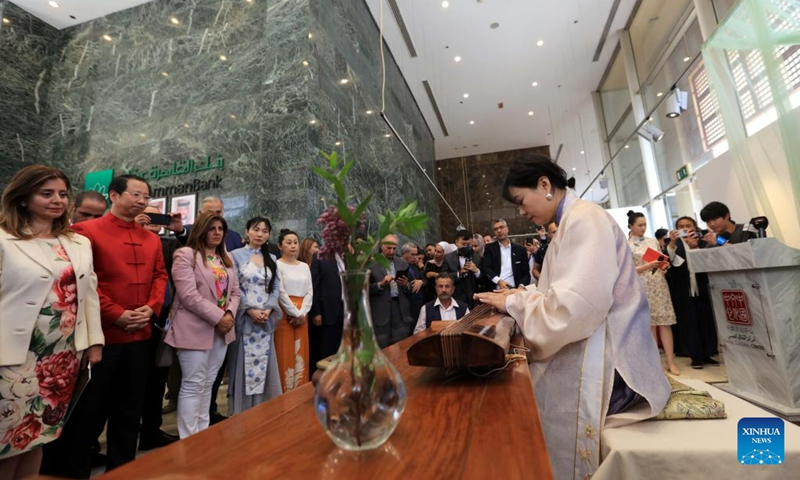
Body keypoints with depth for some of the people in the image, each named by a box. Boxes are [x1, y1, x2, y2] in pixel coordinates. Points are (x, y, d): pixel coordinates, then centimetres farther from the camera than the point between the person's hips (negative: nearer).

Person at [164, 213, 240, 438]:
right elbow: (188, 295, -17)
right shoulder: (186, 255, -7)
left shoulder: (226, 258, 14)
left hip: (221, 330, 7)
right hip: (195, 329, -7)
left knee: (207, 384, 15)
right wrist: (217, 317, -17)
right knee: (193, 385, 0)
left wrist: (229, 314, -7)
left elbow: (234, 292, 12)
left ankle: (203, 433, 26)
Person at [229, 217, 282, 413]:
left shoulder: (272, 259, 13)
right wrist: (250, 310, -15)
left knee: (264, 364, 7)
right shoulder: (236, 255, 0)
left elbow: (276, 288, 9)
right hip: (244, 317, -4)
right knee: (244, 364, 2)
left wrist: (269, 309, -7)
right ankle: (240, 411, 15)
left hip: (266, 319, 4)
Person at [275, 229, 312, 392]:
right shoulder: (277, 265, -5)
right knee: (285, 355, -1)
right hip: (284, 315, -5)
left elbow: (309, 292, 6)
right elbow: (281, 293, -12)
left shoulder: (304, 266, 11)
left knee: (301, 354, 9)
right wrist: (295, 313, -13)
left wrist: (302, 313, -7)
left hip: (302, 315, 5)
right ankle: (284, 393, 10)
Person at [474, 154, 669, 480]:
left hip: (600, 362, -9)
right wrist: (523, 294, 6)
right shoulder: (572, 222, 14)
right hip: (582, 356, 9)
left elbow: (578, 306, -27)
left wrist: (514, 303, -15)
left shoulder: (584, 218, -17)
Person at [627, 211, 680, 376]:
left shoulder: (653, 241, 11)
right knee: (650, 325, 2)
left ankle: (671, 362, 5)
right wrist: (648, 266, -18)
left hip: (659, 284, 4)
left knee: (665, 322, 0)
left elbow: (662, 260, 18)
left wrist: (664, 266, -4)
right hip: (642, 287, -4)